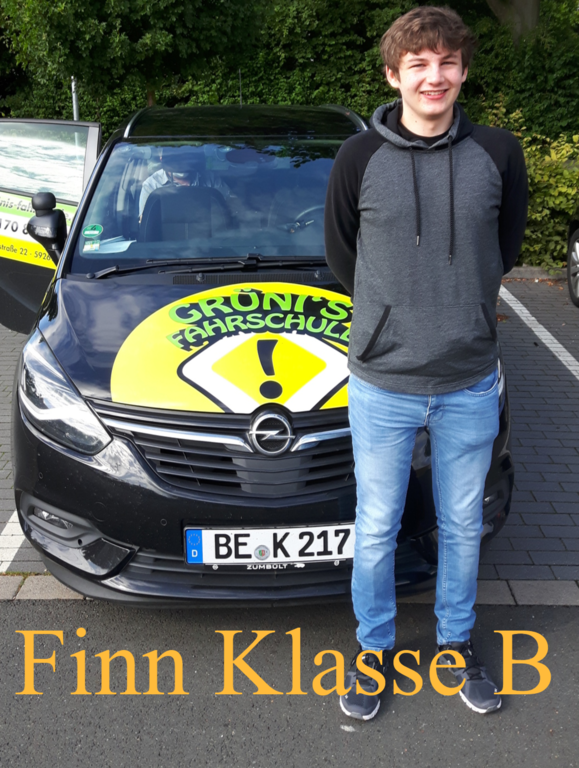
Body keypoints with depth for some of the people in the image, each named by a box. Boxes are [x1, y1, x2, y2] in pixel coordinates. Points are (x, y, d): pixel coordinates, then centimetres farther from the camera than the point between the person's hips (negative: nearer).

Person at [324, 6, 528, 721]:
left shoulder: (498, 153, -3)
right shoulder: (360, 159, -6)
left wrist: (458, 308, 11)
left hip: (470, 385, 2)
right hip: (382, 383, -1)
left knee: (462, 526, 16)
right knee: (376, 528, 12)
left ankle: (456, 640, 40)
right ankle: (373, 647, 34)